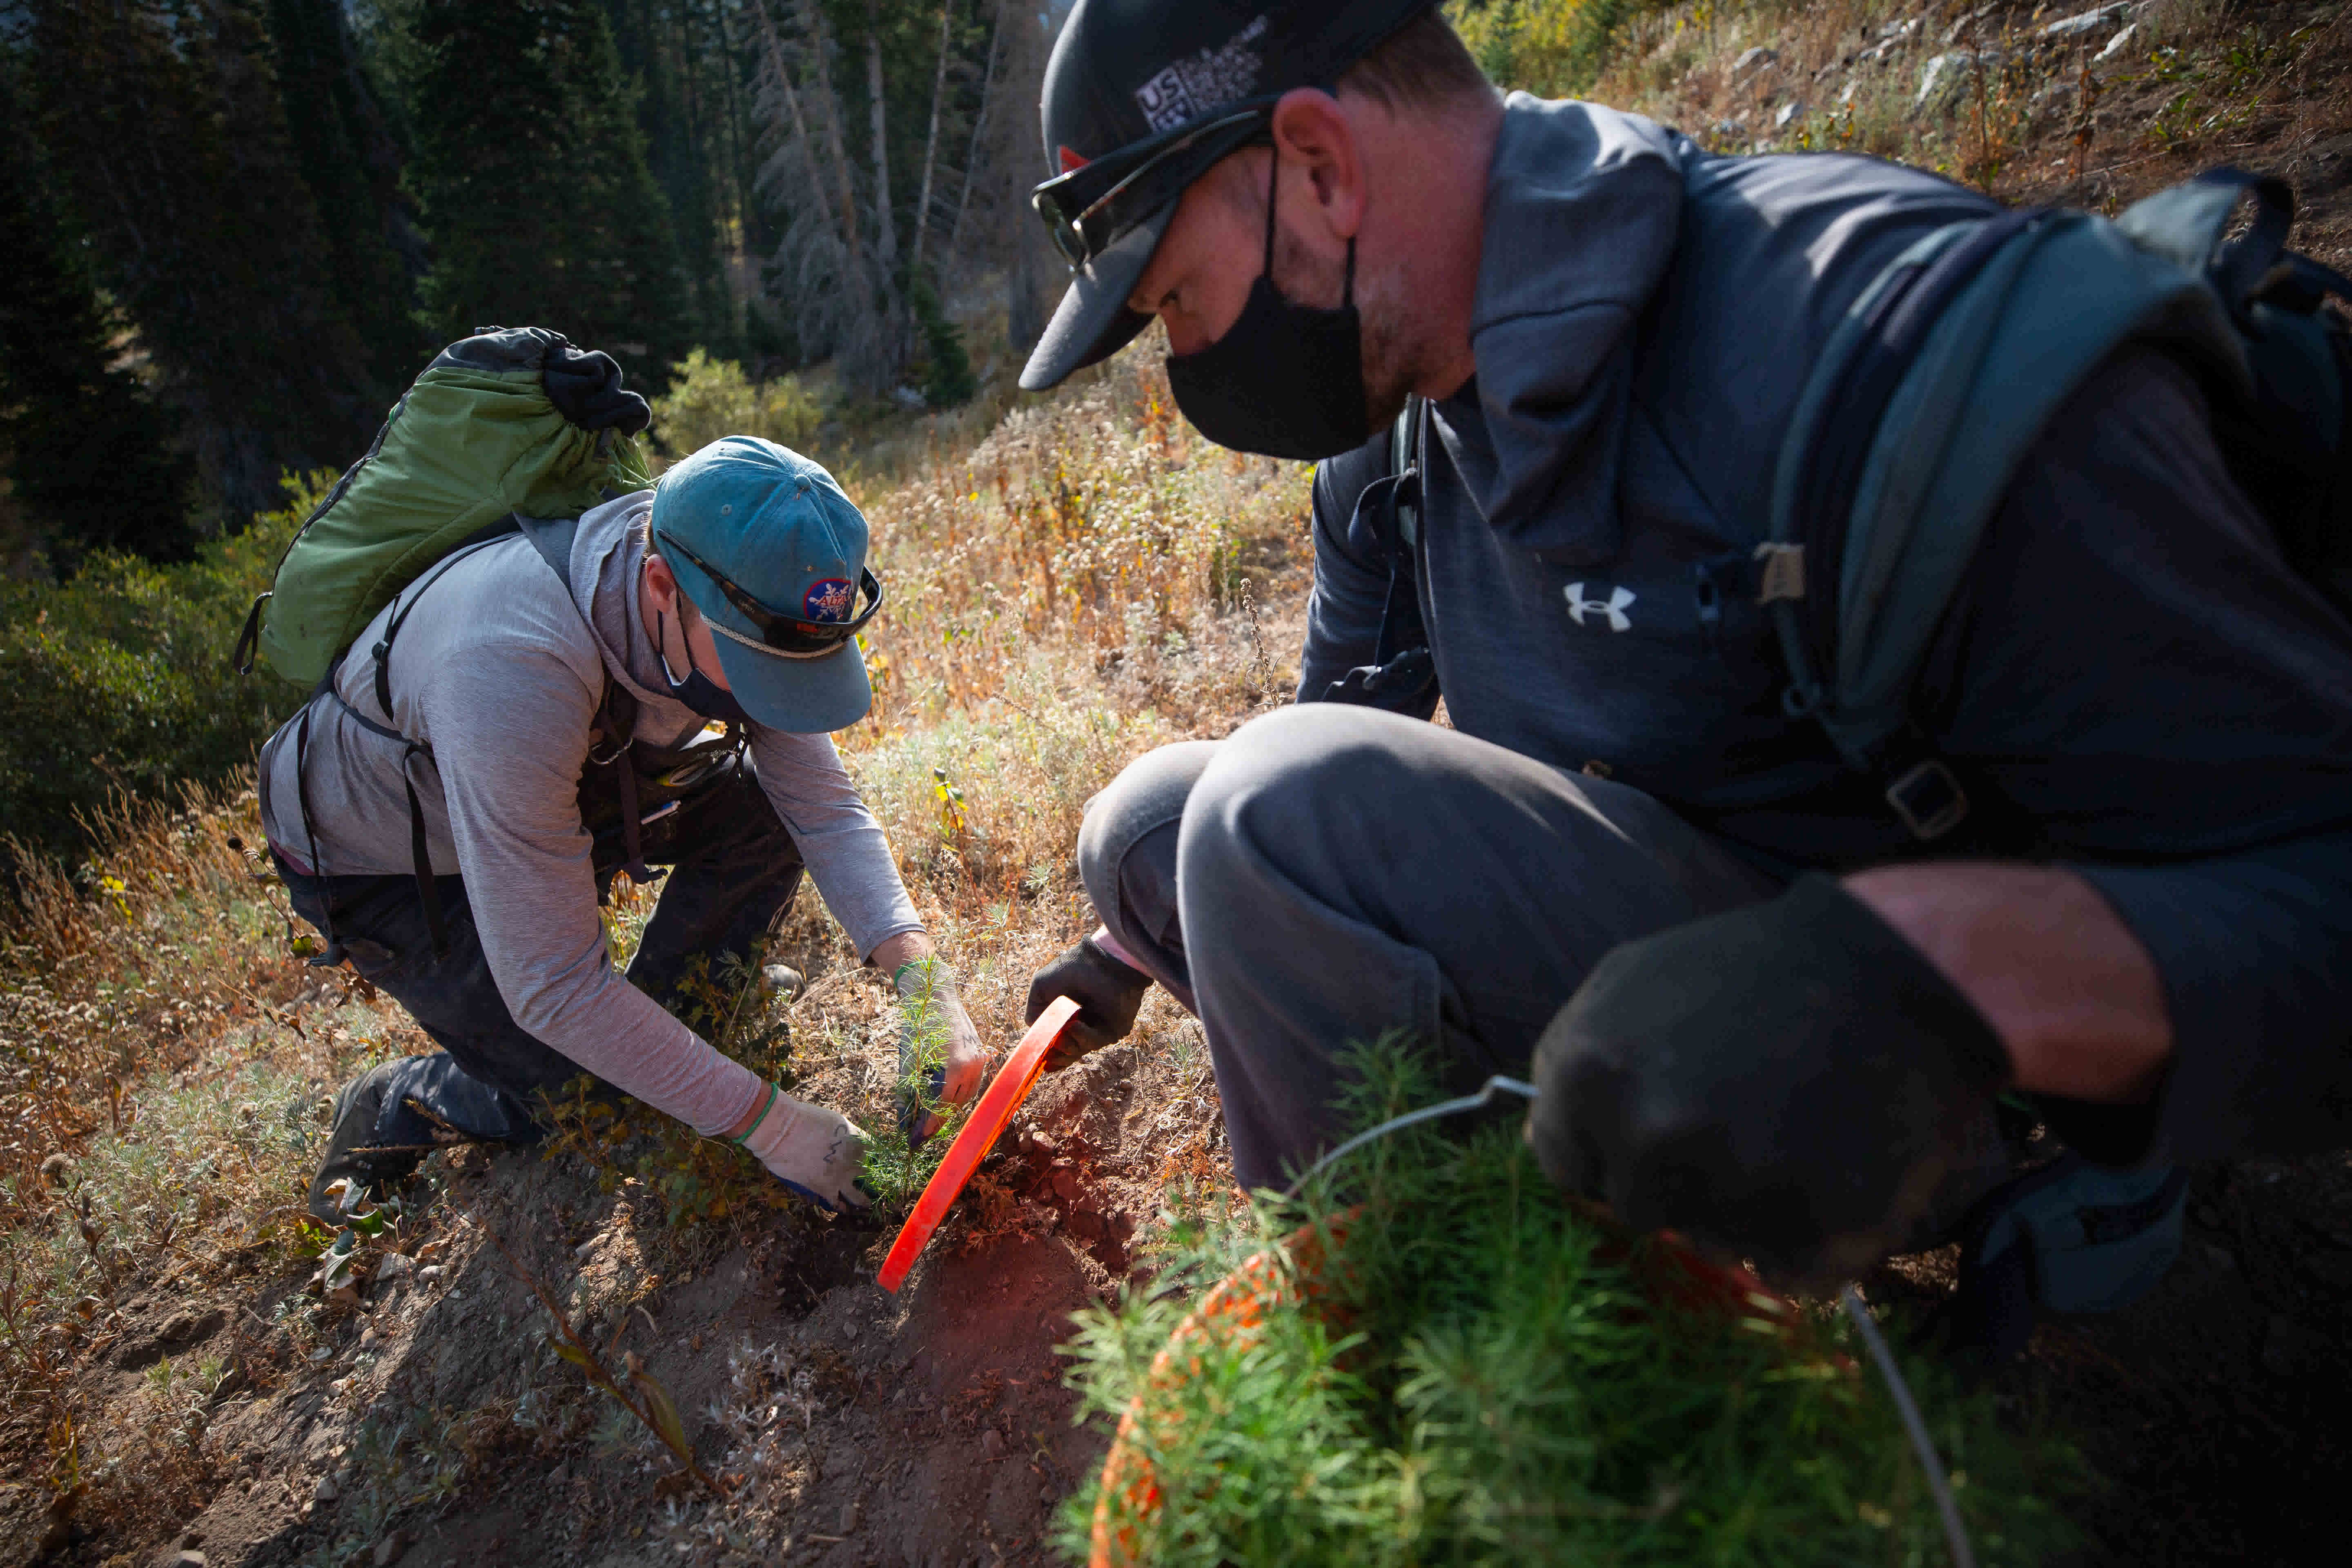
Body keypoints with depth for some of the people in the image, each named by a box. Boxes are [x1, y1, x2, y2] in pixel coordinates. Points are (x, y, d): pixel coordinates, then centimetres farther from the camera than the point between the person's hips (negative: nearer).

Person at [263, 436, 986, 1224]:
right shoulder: (513, 669, -44)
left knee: (766, 806, -12)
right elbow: (554, 988, -38)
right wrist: (767, 1123, -34)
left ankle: (670, 998, 11)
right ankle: (394, 1104, 20)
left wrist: (922, 976, -32)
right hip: (382, 865, -5)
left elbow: (827, 812, -17)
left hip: (563, 795, 6)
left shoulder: (746, 606, -24)